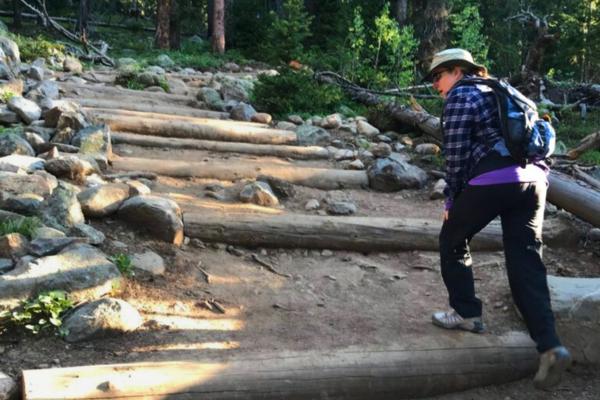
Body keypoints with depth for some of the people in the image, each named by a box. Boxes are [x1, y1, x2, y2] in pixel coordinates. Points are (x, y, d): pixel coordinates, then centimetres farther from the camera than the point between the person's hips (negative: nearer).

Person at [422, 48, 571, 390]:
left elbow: (457, 153, -3)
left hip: (493, 181, -7)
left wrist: (452, 199, 6)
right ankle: (550, 346, -7)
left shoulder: (460, 95, 4)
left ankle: (467, 313, 20)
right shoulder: (498, 92, 28)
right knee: (526, 262, 3)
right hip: (533, 178, 7)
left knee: (453, 241, 16)